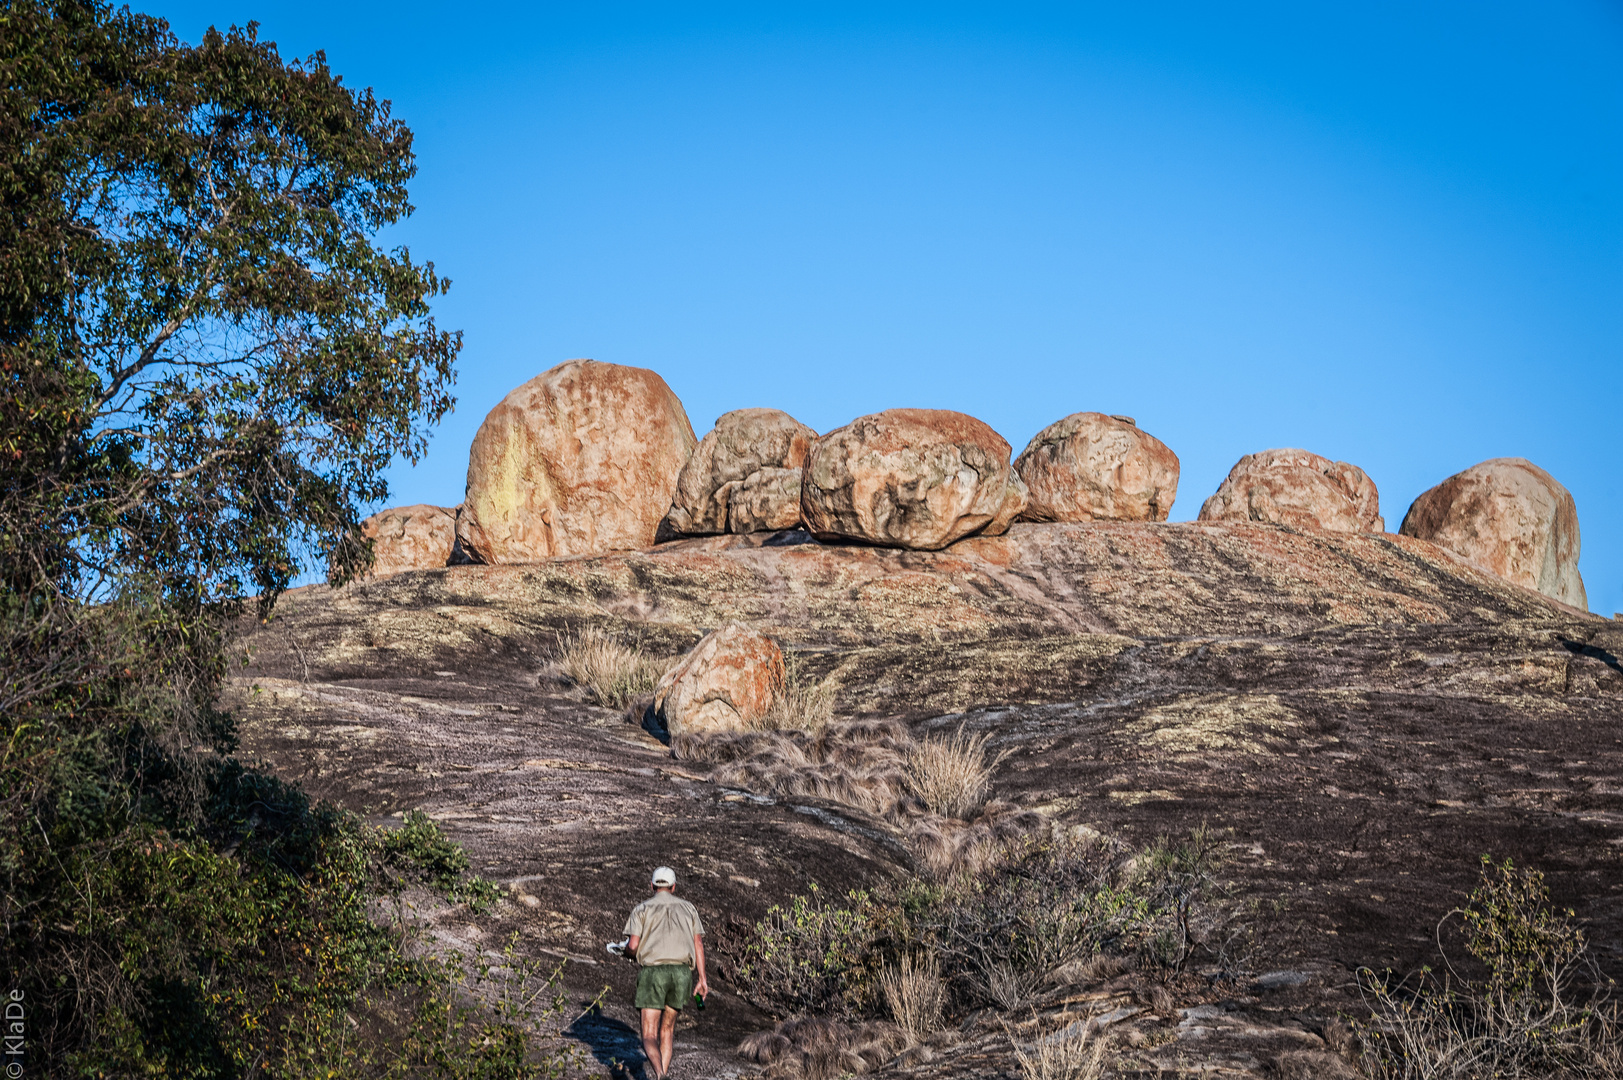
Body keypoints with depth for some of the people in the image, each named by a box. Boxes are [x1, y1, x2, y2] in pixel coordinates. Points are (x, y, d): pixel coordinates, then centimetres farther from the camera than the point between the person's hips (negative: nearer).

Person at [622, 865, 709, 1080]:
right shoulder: (688, 909, 17)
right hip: (682, 972, 3)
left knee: (649, 1036, -5)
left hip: (653, 971, -3)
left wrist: (627, 950, 22)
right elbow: (698, 944, 7)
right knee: (667, 1027, 23)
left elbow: (633, 945, -3)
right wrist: (702, 979, 6)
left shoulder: (642, 909, 8)